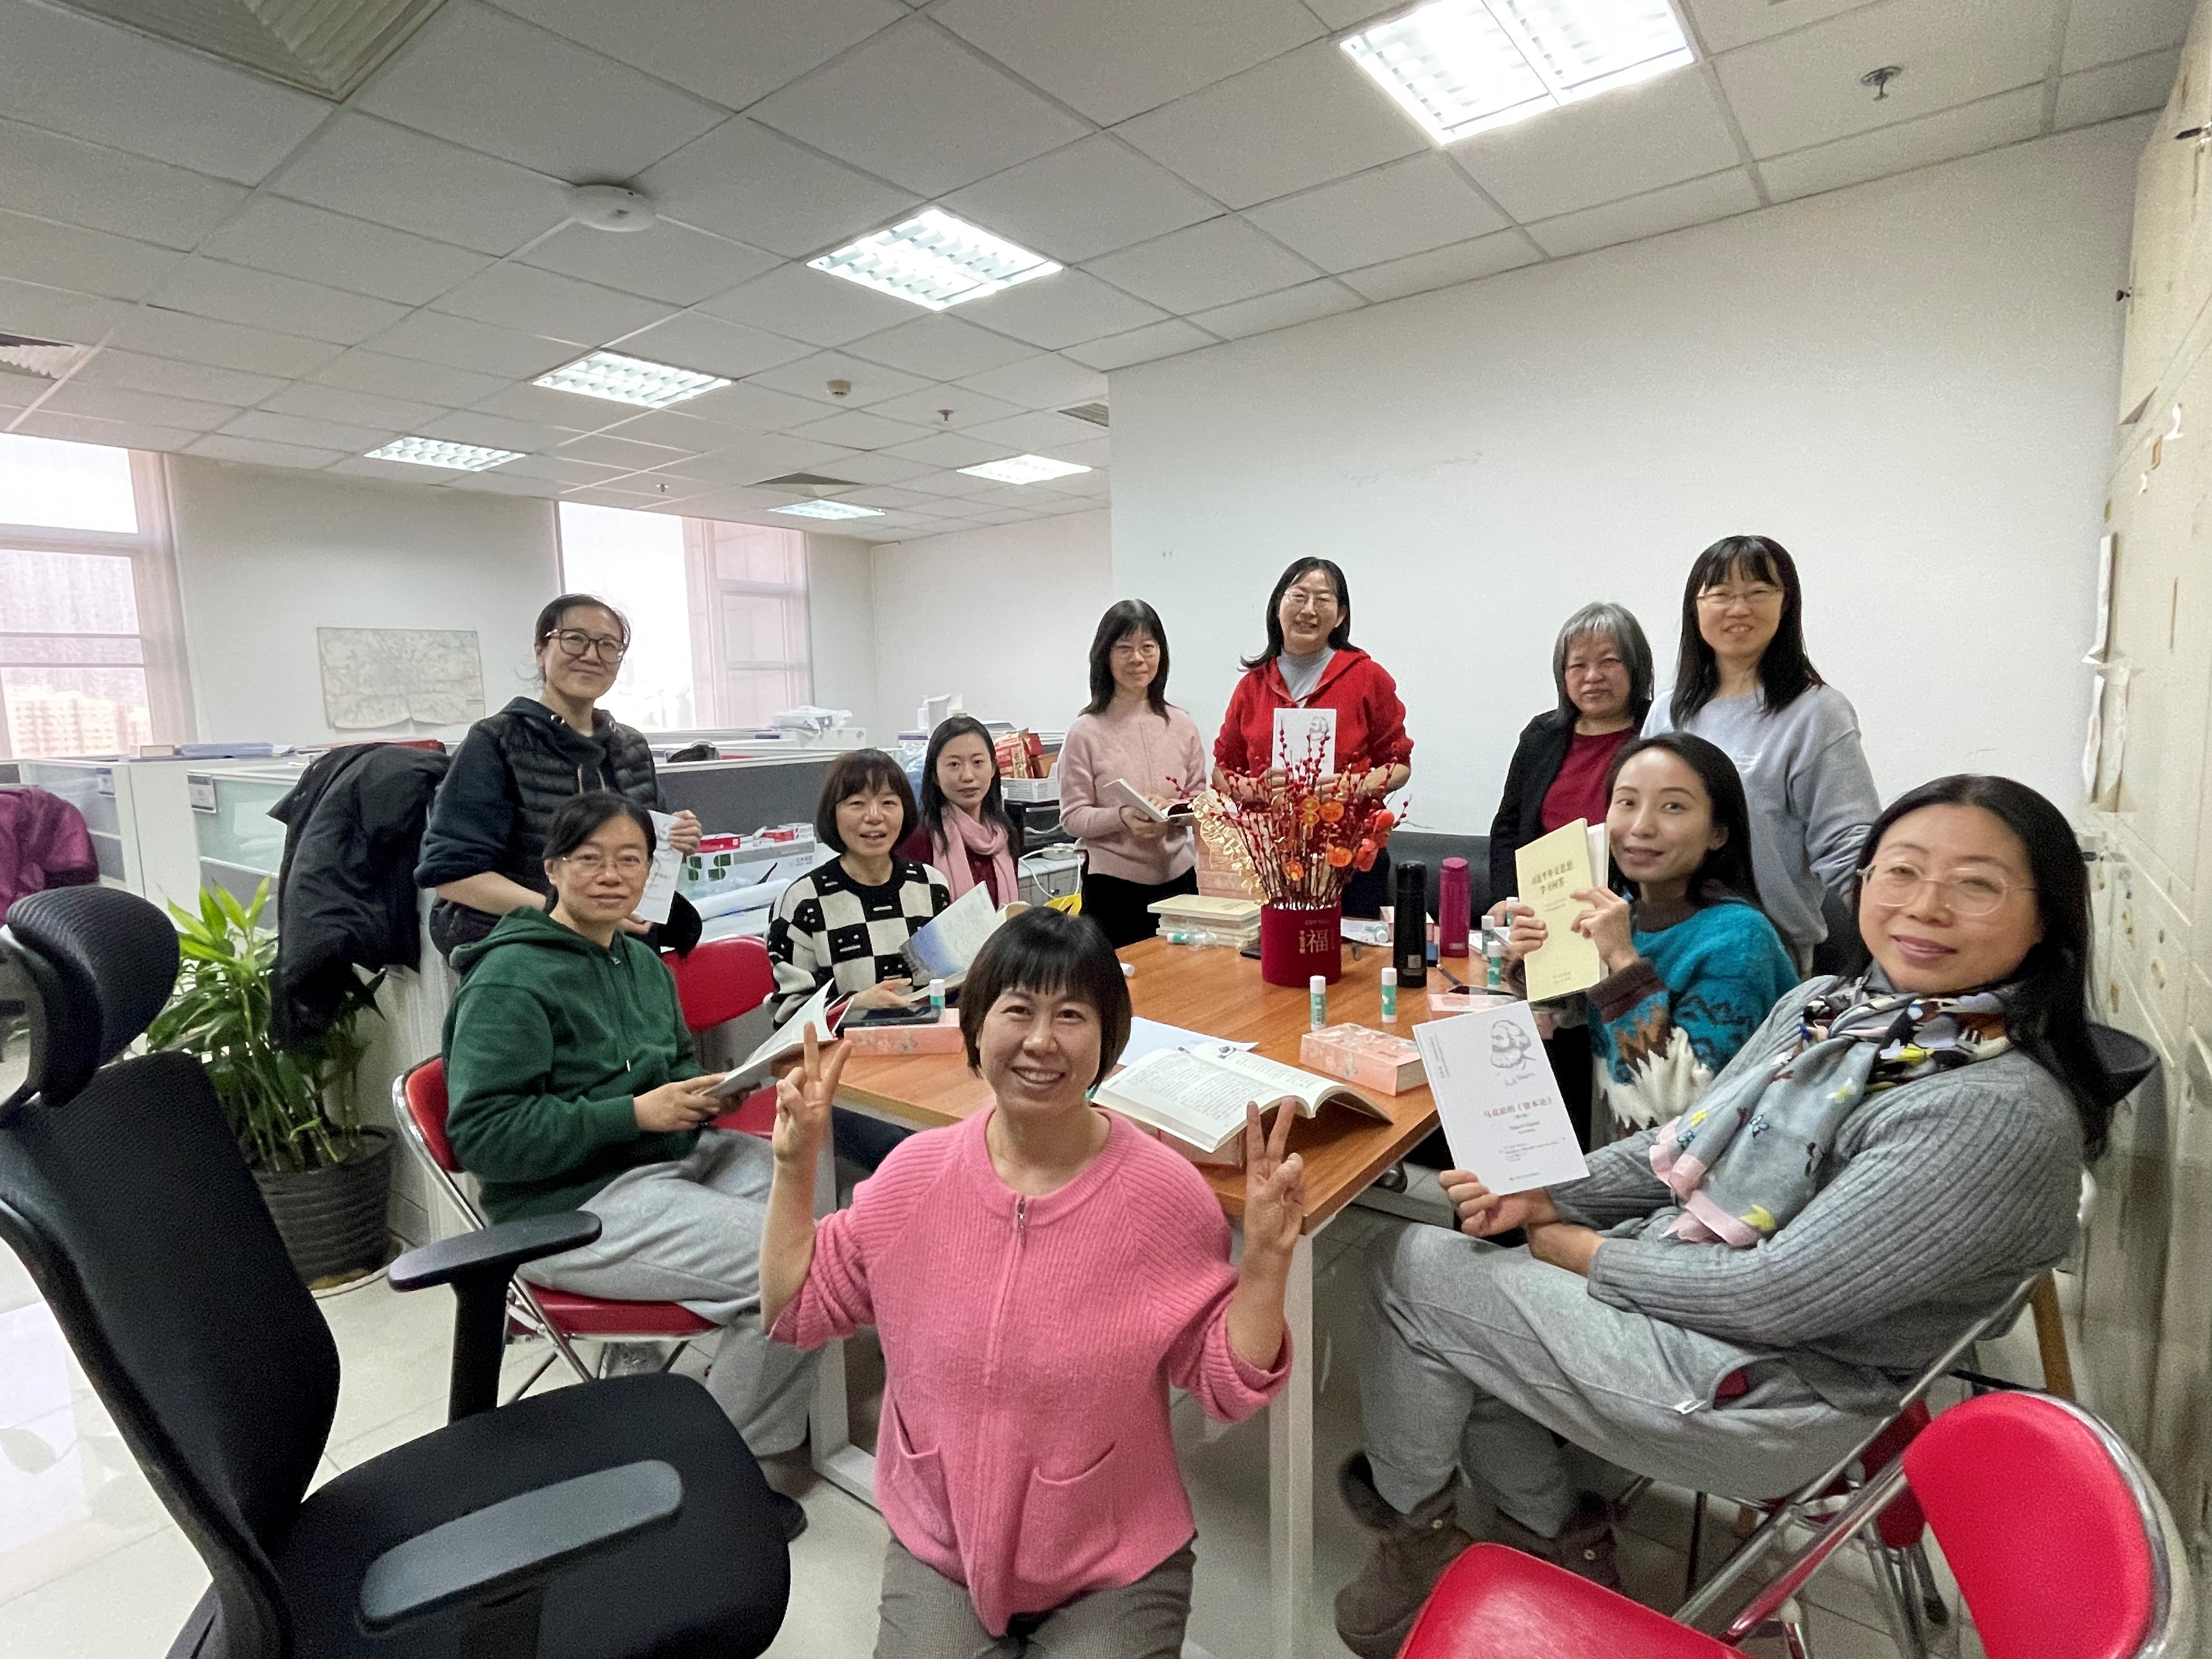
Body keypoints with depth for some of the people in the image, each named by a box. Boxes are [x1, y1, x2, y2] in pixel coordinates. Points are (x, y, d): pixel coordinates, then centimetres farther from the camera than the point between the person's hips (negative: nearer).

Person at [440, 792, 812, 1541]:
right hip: (572, 1206, -8)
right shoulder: (511, 979, -12)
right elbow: (482, 1134, -16)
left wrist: (708, 1093, 0)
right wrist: (635, 1114, -22)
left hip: (672, 1159, 8)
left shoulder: (642, 960, 12)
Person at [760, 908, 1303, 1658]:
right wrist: (796, 1162, -11)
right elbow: (795, 1312, -2)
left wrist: (1268, 1256, -28)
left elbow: (1228, 1386, -13)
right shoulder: (916, 1173, -12)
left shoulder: (1166, 1194, -21)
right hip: (938, 1548, 2)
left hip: (1117, 1563, -1)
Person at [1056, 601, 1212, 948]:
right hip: (1113, 884, -3)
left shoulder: (1180, 725, 5)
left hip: (1178, 878, 4)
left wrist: (1174, 809, -12)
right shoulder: (1087, 731, -6)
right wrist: (1122, 817, -23)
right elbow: (1072, 817, -7)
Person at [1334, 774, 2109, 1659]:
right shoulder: (1825, 1006, 1)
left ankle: (1412, 1524, 22)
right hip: (1684, 1294, 8)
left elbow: (1775, 1296, -24)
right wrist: (1545, 1194, -6)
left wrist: (1590, 1252, -12)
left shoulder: (2003, 1113, -24)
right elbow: (1682, 1148, 8)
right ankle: (1555, 1538, 22)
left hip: (1763, 1390, -8)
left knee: (1412, 1267, -8)